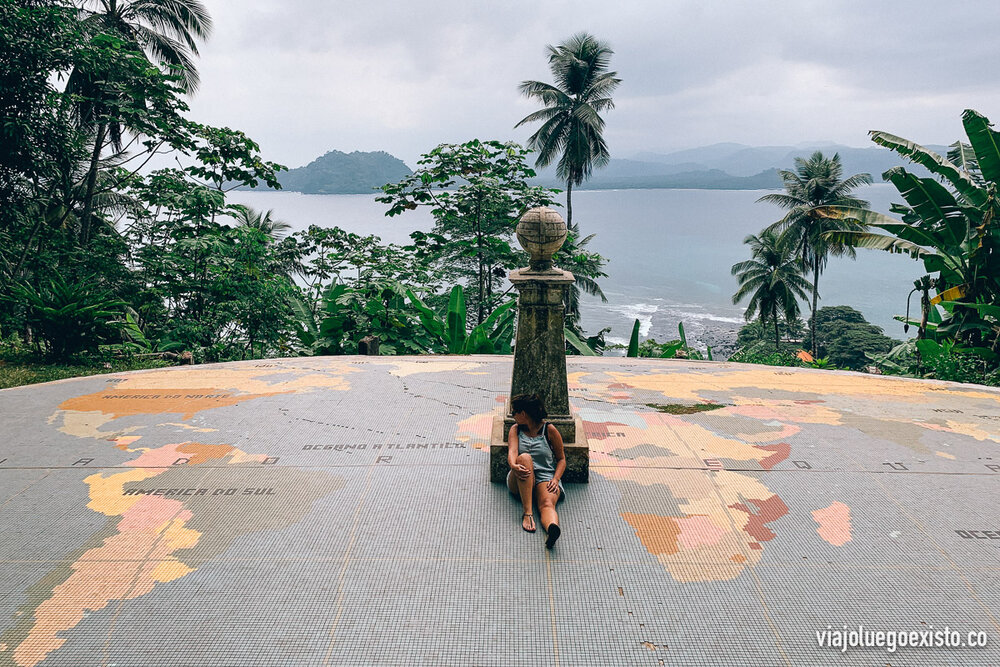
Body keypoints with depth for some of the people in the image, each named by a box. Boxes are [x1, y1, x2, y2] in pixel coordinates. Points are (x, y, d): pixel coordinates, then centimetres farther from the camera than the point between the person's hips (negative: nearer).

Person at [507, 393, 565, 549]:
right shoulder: (515, 429, 13)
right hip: (521, 480, 1)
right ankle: (527, 513, -43)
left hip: (546, 478, -1)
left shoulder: (549, 430, 7)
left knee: (547, 504, -34)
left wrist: (556, 479, -7)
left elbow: (561, 459, 11)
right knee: (524, 458, -33)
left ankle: (553, 529, -70)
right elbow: (512, 451, -6)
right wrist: (514, 465, -30)